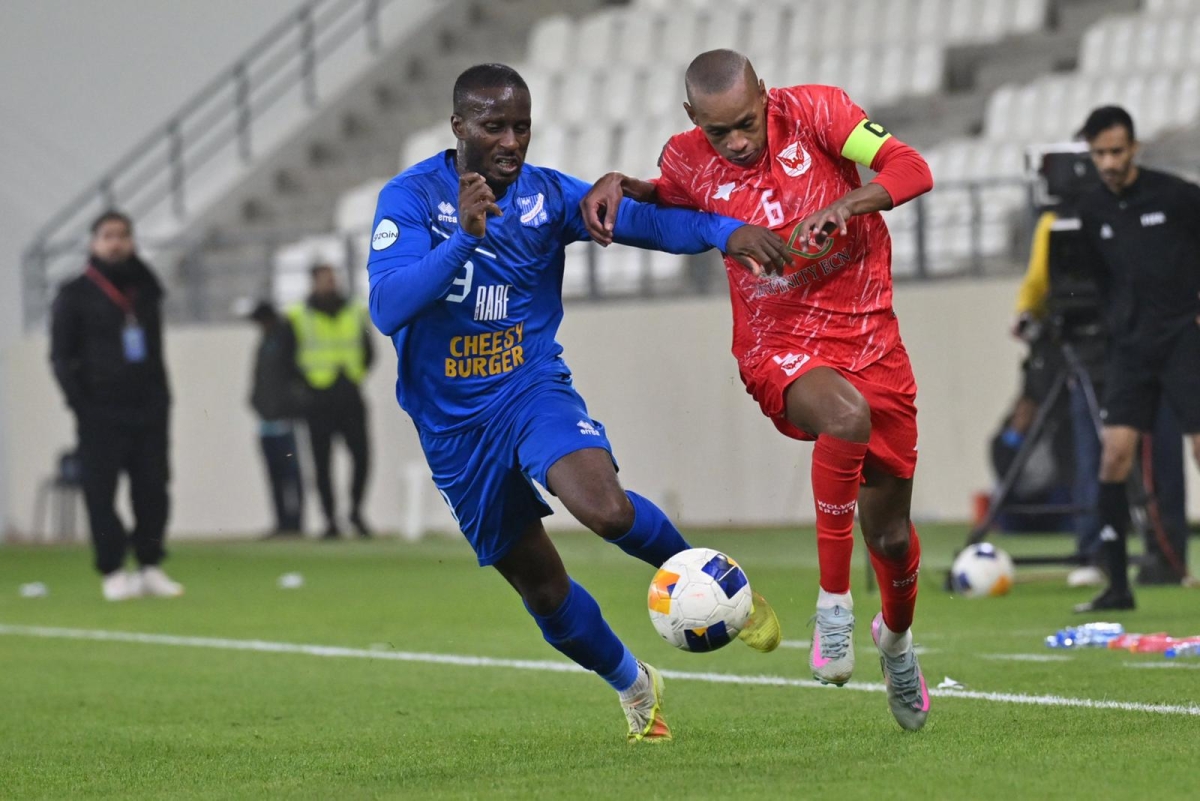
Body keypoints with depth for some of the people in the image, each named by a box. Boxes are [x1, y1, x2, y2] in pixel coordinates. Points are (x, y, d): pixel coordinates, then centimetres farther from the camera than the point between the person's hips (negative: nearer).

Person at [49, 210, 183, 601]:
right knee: (101, 492, -4)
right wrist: (81, 403, -10)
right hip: (101, 412, -4)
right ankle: (113, 572, 0)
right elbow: (62, 356, -1)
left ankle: (150, 566, 9)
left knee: (152, 488, 0)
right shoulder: (75, 294, 2)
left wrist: (160, 399, 8)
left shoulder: (146, 290, 15)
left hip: (147, 408, 4)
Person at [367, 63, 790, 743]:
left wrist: (726, 230, -32)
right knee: (541, 587, 8)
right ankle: (634, 686, 34)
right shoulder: (411, 197, -12)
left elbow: (642, 219, -13)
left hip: (534, 388, 0)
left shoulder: (547, 195, -4)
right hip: (454, 424, 0)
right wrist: (465, 236, -36)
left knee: (606, 509, -31)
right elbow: (387, 309, -25)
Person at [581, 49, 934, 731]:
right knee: (848, 417, -39)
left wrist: (838, 208, -34)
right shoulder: (690, 161, -4)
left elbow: (911, 170, -18)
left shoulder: (813, 111, -10)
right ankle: (833, 601, -24)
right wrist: (617, 185, -1)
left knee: (891, 535, 8)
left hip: (869, 337, 1)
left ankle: (897, 636, 43)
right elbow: (664, 198, 21)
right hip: (780, 349, -1)